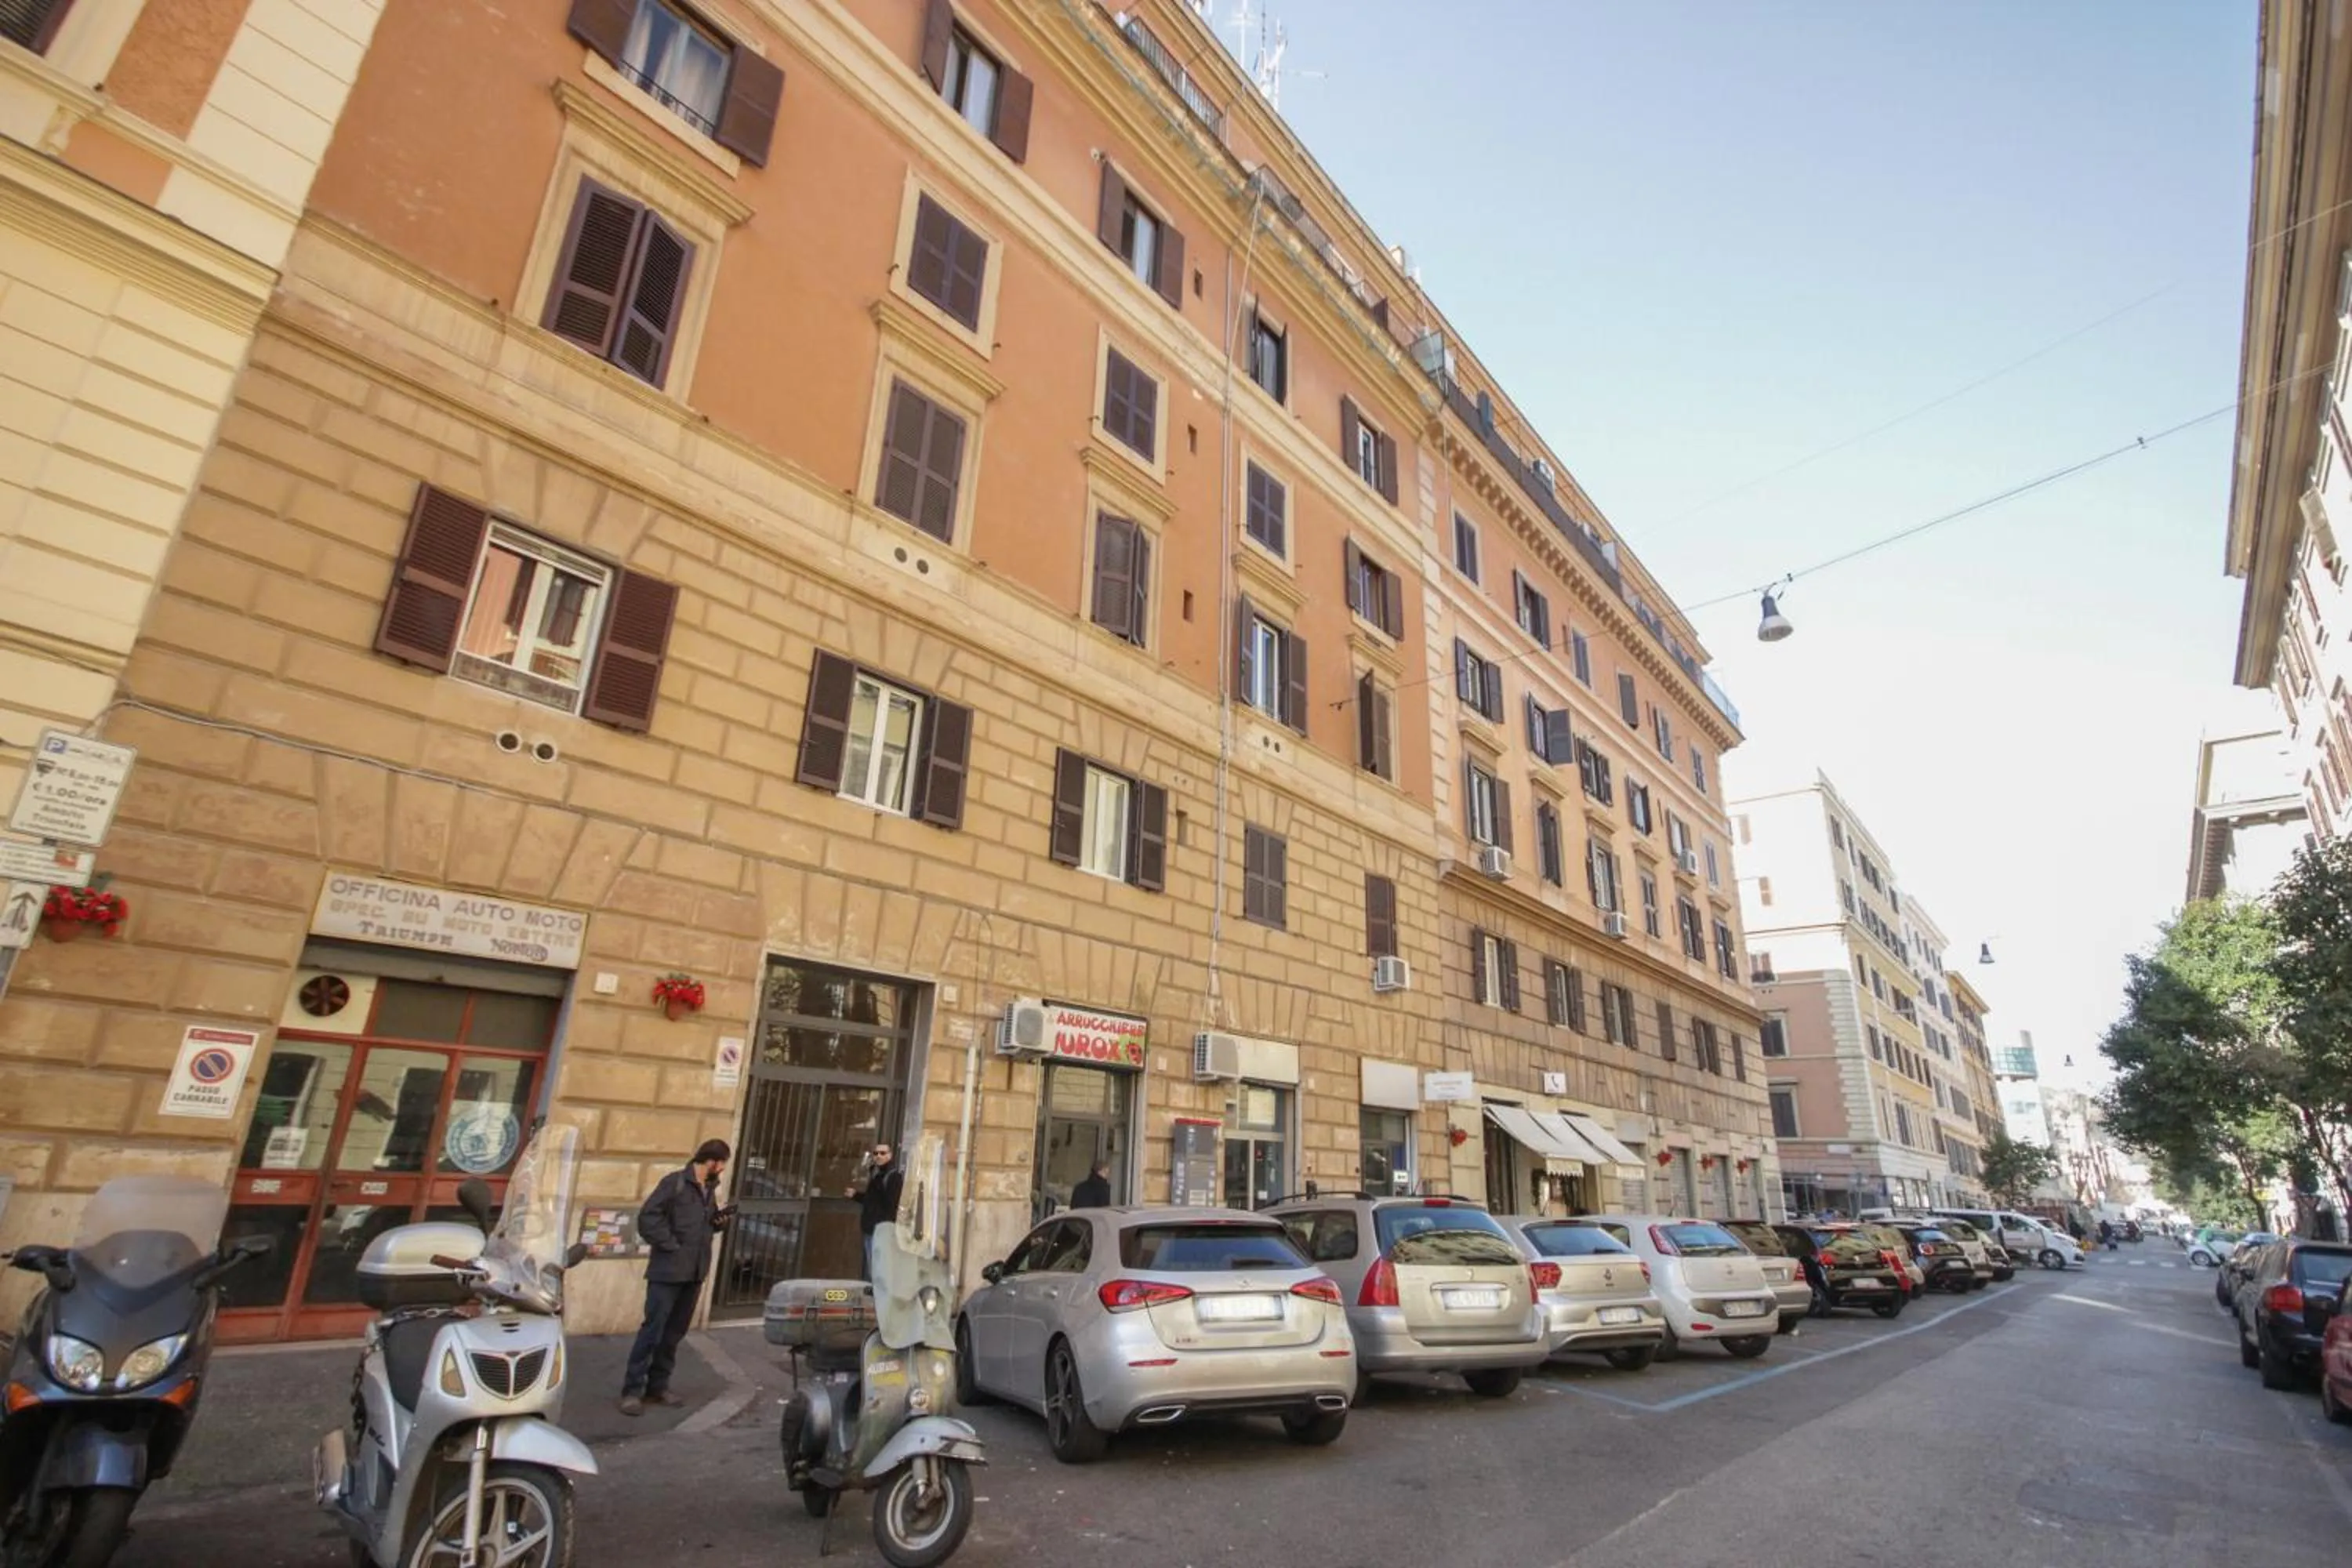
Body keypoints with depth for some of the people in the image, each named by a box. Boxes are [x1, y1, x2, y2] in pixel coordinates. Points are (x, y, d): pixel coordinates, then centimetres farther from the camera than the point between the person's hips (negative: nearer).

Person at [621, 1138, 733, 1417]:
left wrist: (720, 1221, 2)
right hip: (668, 1270, -7)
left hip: (694, 1273, 7)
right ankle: (632, 1390, 5)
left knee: (674, 1333, 12)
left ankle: (657, 1387, 21)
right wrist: (670, 1245, -17)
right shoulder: (675, 1182, -12)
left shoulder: (710, 1189, 12)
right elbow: (647, 1218, -17)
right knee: (652, 1330, -4)